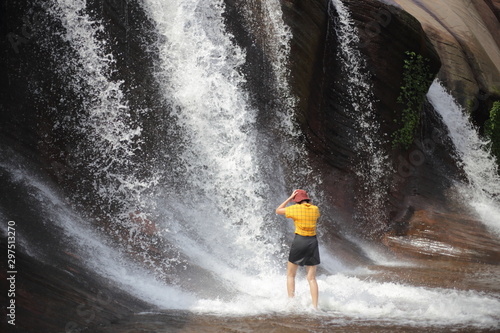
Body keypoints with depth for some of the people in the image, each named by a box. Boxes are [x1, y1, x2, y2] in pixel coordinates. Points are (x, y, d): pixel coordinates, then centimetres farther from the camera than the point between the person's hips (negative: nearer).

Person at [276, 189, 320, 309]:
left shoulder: (295, 208, -6)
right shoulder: (315, 209, 5)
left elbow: (278, 211, 9)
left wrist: (289, 198, 10)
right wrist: (308, 201, 21)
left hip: (299, 241, -4)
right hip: (313, 241, 4)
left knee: (290, 275, 11)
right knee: (311, 278, 7)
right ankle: (315, 306, -1)